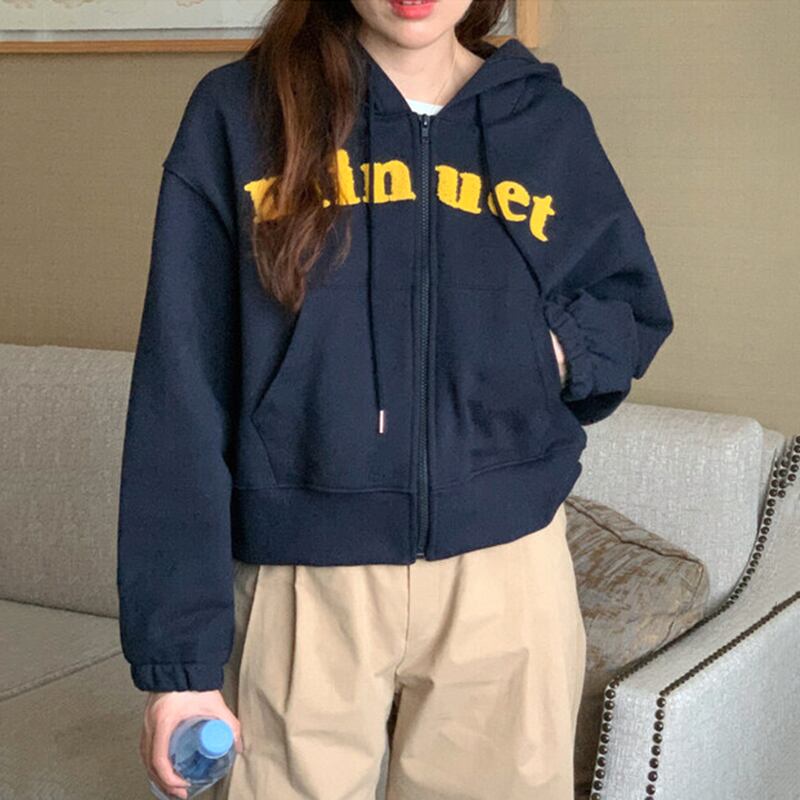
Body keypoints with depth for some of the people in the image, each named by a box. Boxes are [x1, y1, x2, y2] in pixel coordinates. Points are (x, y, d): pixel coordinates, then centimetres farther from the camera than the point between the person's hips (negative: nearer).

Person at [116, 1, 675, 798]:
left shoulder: (548, 118, 5)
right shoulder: (236, 111, -4)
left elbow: (632, 304, 20)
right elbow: (181, 392, -7)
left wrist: (563, 350, -5)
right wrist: (179, 651, -11)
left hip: (508, 572, 2)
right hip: (303, 582, -2)